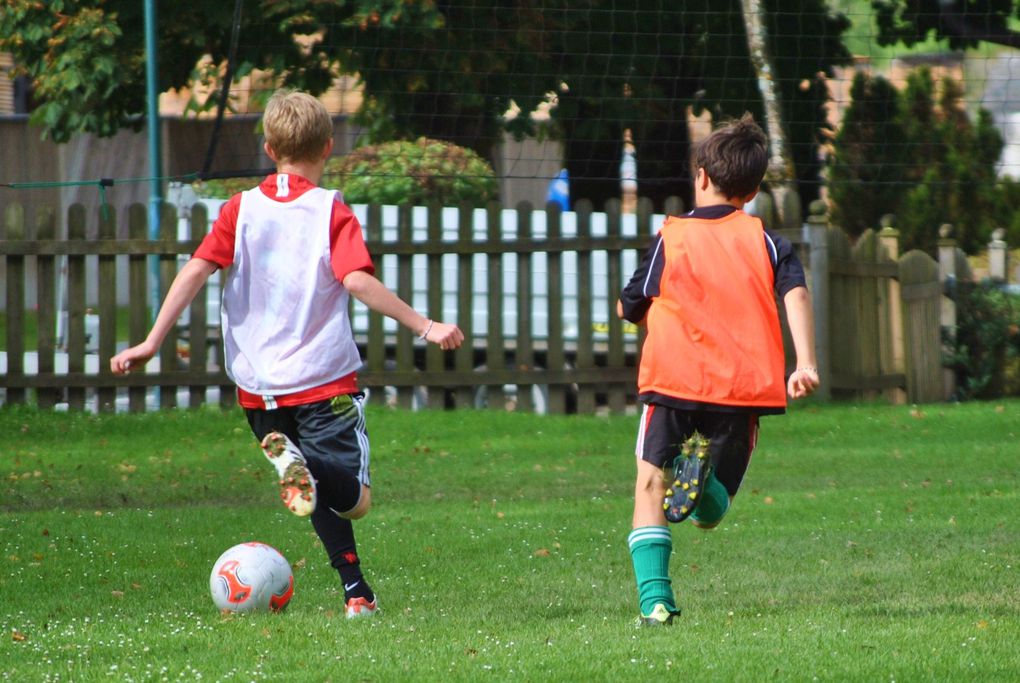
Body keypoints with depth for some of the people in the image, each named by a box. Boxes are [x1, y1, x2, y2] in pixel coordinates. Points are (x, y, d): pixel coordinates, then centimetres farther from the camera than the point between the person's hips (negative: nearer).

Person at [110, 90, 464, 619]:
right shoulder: (332, 212, -3)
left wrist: (151, 342, -2)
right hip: (324, 376, -4)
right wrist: (426, 327, -14)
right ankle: (295, 461, -32)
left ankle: (355, 590, -1)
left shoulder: (241, 210, 6)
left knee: (319, 499, 18)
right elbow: (358, 281, -16)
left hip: (258, 385, 4)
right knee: (352, 499, -4)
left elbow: (196, 270, -3)